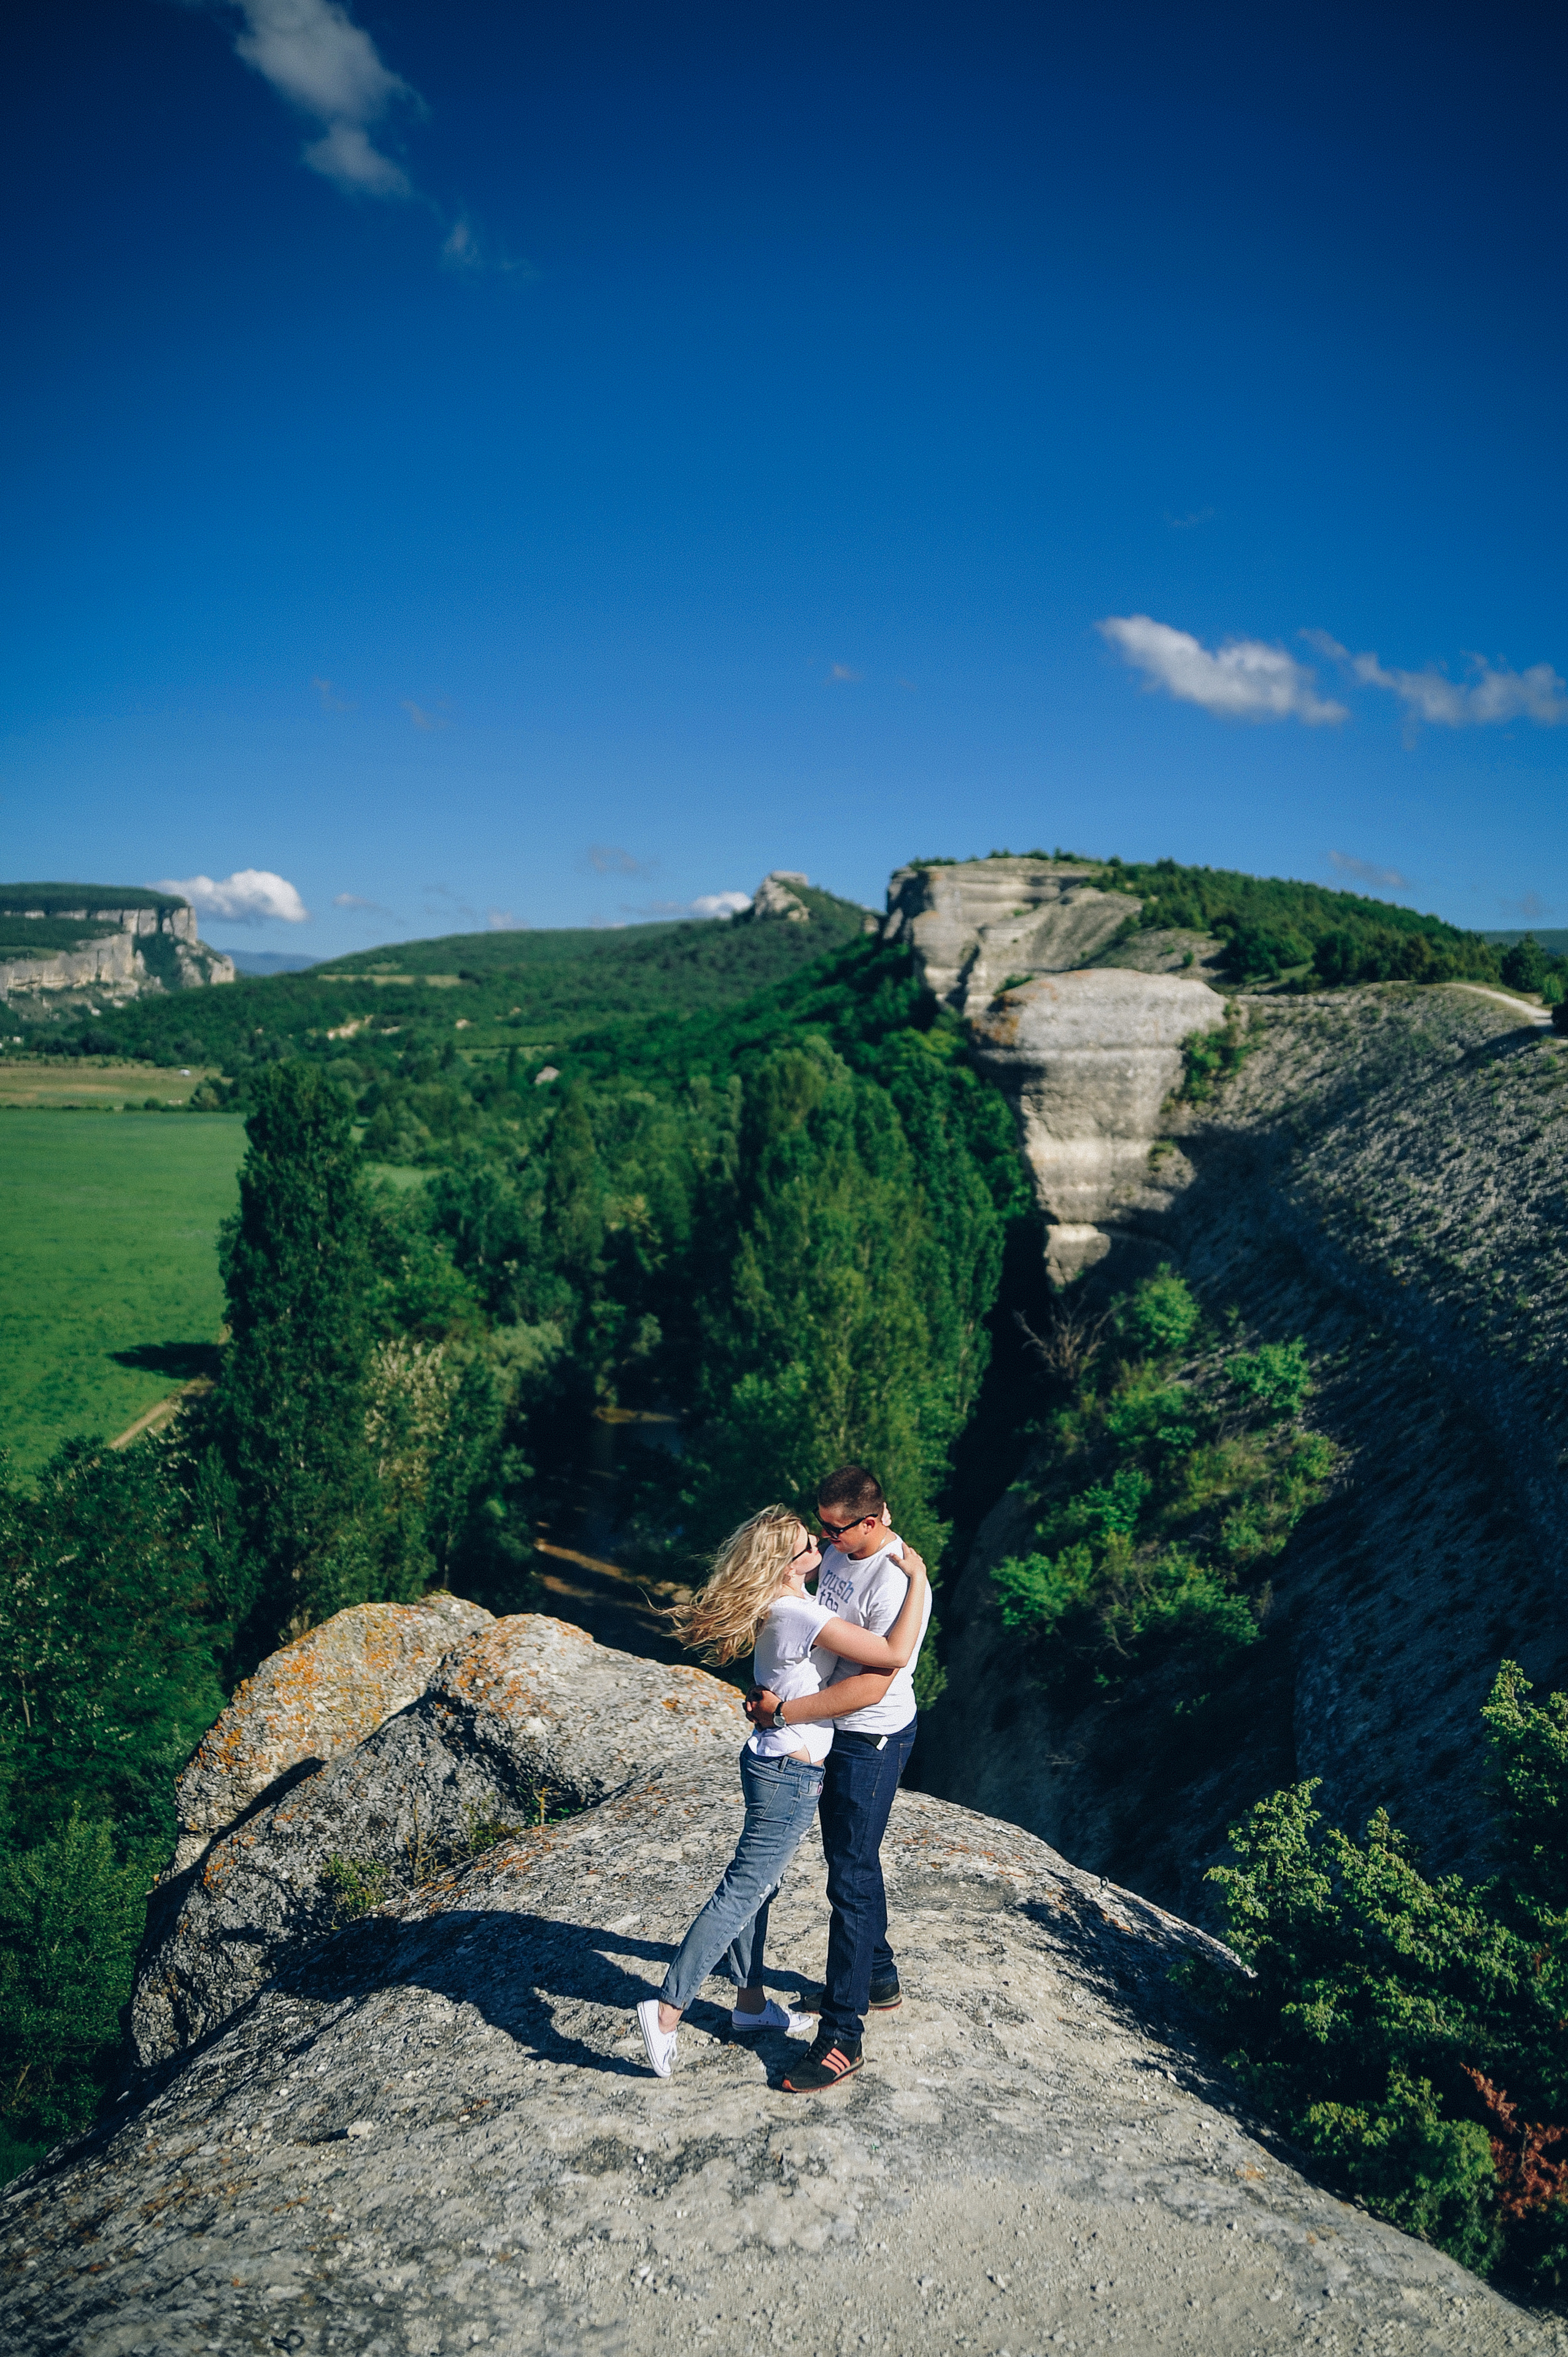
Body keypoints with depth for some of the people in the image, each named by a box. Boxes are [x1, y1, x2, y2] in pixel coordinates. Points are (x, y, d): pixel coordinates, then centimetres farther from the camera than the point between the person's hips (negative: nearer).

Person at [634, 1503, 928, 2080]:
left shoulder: (782, 1602, 2)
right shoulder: (800, 1616, -27)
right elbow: (895, 1653, -29)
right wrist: (917, 1580, -19)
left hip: (771, 1764, 10)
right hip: (790, 1776, -10)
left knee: (757, 1887, 19)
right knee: (740, 1895, -2)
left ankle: (751, 2002, 34)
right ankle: (667, 2010, 2)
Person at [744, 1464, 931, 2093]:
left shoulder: (896, 1583, -28)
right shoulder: (838, 1555, 0)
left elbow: (871, 1686, -29)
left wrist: (783, 1713, -25)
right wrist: (768, 1686, 3)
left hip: (872, 1741, -9)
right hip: (833, 1732, 9)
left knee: (851, 1880, -5)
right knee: (854, 1862, 22)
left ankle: (842, 2037, 4)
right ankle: (878, 1980, 41)